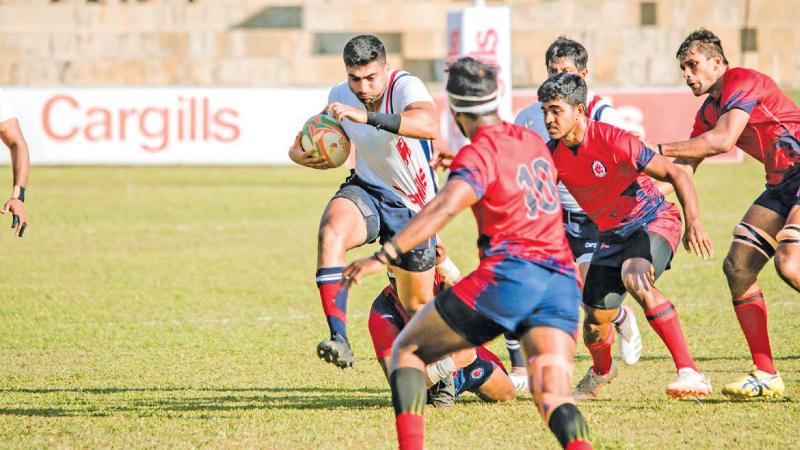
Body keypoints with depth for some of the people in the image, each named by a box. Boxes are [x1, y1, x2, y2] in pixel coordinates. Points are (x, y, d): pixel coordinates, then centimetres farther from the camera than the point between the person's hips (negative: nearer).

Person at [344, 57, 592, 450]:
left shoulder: (479, 154, -1)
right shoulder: (533, 141, 19)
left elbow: (445, 207, -18)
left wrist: (384, 256, -23)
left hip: (509, 274, -6)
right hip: (563, 280, 6)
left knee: (406, 350, 11)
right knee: (552, 397, -8)